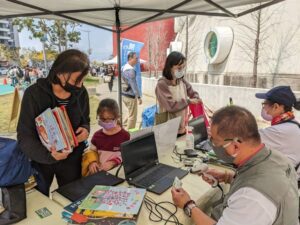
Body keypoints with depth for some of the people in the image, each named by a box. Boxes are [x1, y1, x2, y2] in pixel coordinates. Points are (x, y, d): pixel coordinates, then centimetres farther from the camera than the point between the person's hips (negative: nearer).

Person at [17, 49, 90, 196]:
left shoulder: (81, 93, -9)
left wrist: (85, 130, -18)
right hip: (41, 160, -2)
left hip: (72, 159, 2)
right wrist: (47, 155, -35)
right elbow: (24, 136, -18)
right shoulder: (34, 94, -19)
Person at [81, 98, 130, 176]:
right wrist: (91, 162, -3)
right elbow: (91, 151, 18)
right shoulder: (97, 135, 8)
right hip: (99, 171, 4)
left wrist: (113, 162, -19)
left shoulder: (125, 135, -6)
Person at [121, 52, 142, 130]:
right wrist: (139, 97, -18)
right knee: (133, 116, 4)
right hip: (130, 96, -9)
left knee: (131, 114, 24)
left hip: (124, 95, 9)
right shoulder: (131, 70, -21)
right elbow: (134, 85, -23)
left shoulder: (124, 67, 9)